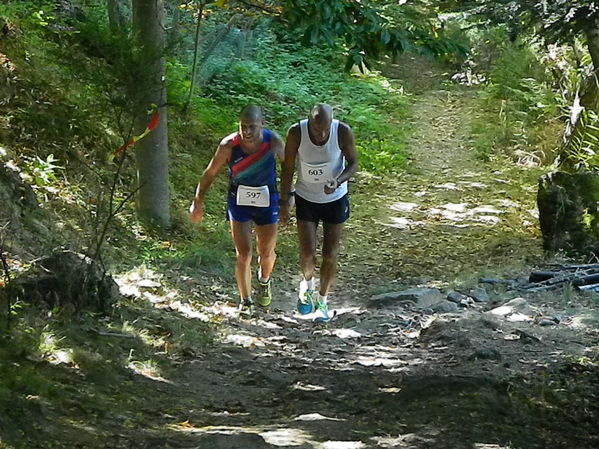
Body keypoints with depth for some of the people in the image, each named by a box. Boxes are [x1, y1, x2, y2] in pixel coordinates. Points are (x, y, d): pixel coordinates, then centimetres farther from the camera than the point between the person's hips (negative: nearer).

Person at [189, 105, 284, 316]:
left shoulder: (273, 142, -18)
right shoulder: (229, 145, -20)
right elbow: (210, 173, -6)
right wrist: (198, 202, -1)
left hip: (267, 199, 1)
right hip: (238, 200, -1)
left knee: (266, 252, 12)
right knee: (243, 254, -7)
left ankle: (264, 281, 46)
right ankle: (245, 301, 11)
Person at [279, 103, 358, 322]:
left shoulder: (343, 132, -23)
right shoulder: (296, 133, -22)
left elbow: (353, 163, -9)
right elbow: (288, 168, -9)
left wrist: (337, 181, -29)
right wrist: (284, 203, -6)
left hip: (335, 198, 0)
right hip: (306, 198, 0)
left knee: (330, 255, 2)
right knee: (307, 253, -6)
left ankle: (322, 300, 24)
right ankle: (307, 284, 28)